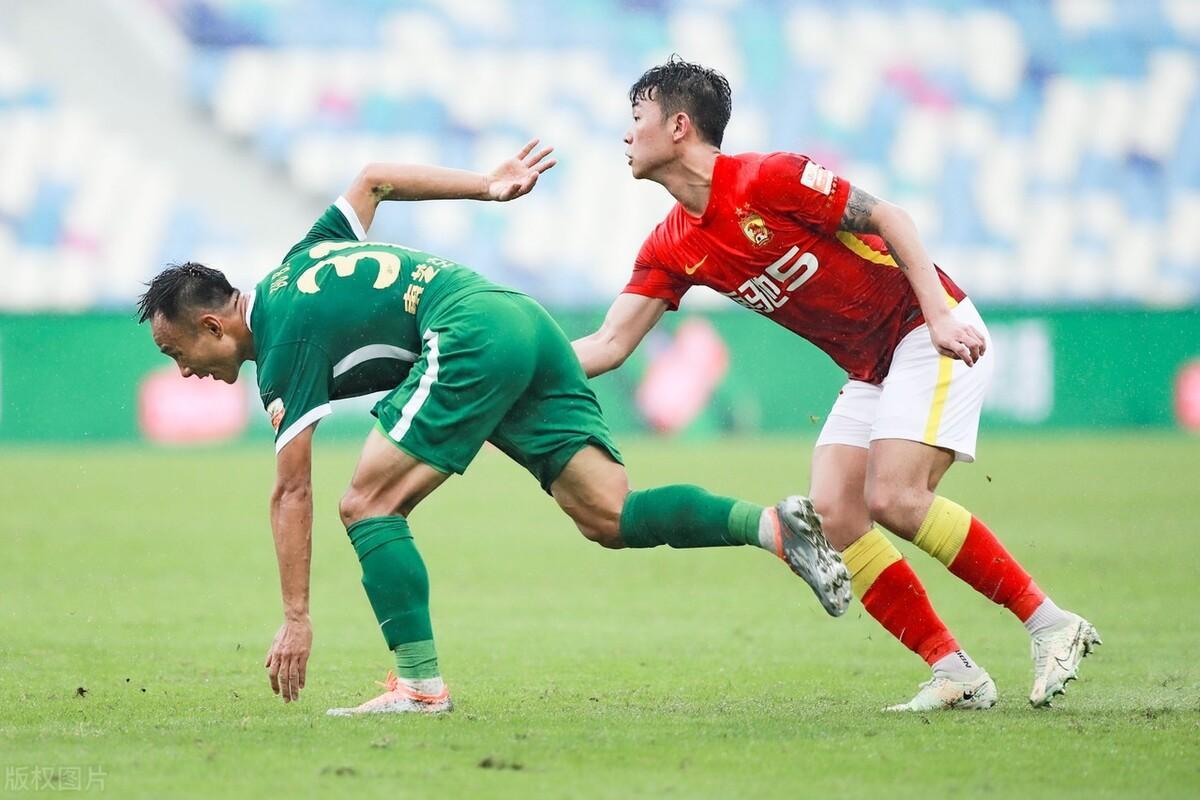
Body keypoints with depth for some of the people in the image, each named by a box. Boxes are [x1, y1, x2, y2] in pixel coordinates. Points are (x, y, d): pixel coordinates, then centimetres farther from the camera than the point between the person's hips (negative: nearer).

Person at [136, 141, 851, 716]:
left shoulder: (285, 340, -4)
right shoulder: (295, 265, 22)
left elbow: (292, 493, -5)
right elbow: (373, 180, 33)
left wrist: (296, 619, -3)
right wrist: (488, 186, 28)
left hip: (472, 337, -9)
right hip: (527, 322, 9)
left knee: (370, 505, -6)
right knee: (610, 518, -2)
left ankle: (420, 685, -14)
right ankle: (772, 525, -19)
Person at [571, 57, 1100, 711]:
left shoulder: (766, 179, -18)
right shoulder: (672, 249, 4)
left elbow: (884, 217, -15)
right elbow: (609, 345, 4)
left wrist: (942, 317, -22)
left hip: (931, 335, -8)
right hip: (869, 371, 8)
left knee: (895, 498, -22)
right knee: (832, 513, -9)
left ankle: (1049, 624, -11)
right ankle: (954, 671, -6)